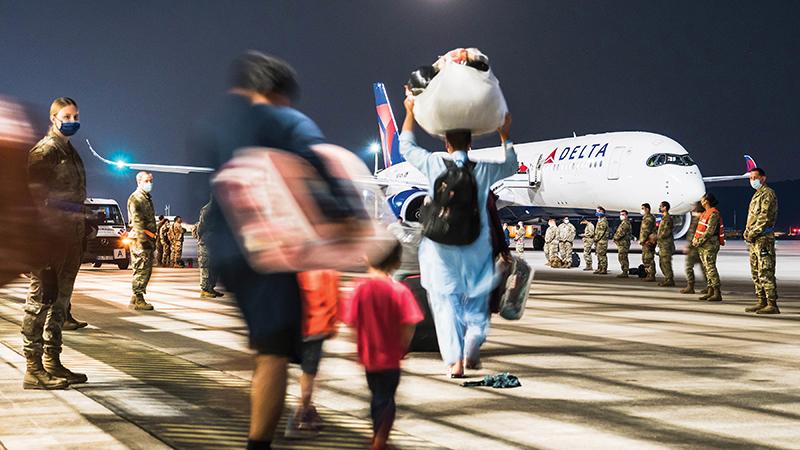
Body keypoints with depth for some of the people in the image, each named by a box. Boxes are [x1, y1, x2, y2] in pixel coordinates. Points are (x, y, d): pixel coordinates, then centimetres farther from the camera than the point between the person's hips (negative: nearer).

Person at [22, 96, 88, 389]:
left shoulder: (69, 150, 20)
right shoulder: (47, 148, -7)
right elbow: (34, 192, -15)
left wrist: (81, 230, 20)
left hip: (70, 234, 10)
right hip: (51, 233, -10)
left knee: (60, 299, 13)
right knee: (41, 298, -7)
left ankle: (52, 364, 20)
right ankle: (33, 370, -5)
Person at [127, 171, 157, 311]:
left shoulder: (147, 198, 23)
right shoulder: (136, 198, -8)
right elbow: (137, 220, -18)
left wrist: (153, 240, 21)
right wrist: (143, 239, -25)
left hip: (148, 239, 10)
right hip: (140, 238, -10)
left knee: (147, 269, 12)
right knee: (141, 269, -10)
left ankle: (135, 299, 18)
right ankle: (138, 300, -9)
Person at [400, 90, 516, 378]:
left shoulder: (434, 165, -5)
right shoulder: (483, 170, -1)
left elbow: (405, 146, 13)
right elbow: (511, 165, 21)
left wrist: (410, 111, 23)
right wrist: (505, 135, 33)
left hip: (443, 248, -1)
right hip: (476, 247, 1)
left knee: (446, 301, 1)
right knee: (476, 299, 15)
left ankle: (455, 361, -5)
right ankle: (471, 352, 10)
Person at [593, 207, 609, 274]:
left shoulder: (604, 221, -11)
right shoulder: (599, 220, 21)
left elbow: (601, 231, -18)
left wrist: (596, 238, -16)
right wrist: (595, 239, 15)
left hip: (602, 240, -10)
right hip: (598, 241, 10)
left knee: (602, 255, -11)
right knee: (599, 255, 11)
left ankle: (604, 270, -12)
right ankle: (599, 269, 15)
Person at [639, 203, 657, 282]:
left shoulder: (649, 218, -13)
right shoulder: (645, 218, 21)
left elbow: (646, 231, -19)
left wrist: (641, 240, -17)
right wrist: (641, 240, 18)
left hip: (648, 242, -11)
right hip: (646, 242, 11)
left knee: (648, 259, -10)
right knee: (645, 259, 13)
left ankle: (651, 276, -10)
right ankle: (649, 275, 18)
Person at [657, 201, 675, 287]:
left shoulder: (667, 218, -14)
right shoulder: (664, 218, 17)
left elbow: (666, 232, -21)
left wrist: (656, 237, -14)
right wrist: (656, 237, 12)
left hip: (666, 245, -10)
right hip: (662, 245, 10)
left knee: (666, 263, -8)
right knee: (662, 263, 13)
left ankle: (669, 280, -5)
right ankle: (667, 279, 18)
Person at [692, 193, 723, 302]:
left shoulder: (714, 214, -14)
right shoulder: (705, 213, 18)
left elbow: (710, 231, -21)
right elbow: (700, 228, 21)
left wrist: (699, 241, -17)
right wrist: (695, 239, 5)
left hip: (710, 245, -10)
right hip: (702, 245, 10)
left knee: (711, 268, -12)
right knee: (707, 268, 12)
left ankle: (717, 294, -13)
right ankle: (710, 292, 17)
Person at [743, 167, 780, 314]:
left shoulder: (768, 194, -9)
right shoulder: (757, 195, 21)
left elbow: (765, 217, -17)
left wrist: (752, 233, -15)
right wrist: (747, 233, 9)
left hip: (763, 239, -10)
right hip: (754, 241, 10)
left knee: (765, 273, -12)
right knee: (756, 273, 12)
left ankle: (772, 305, -12)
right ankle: (762, 302, 18)